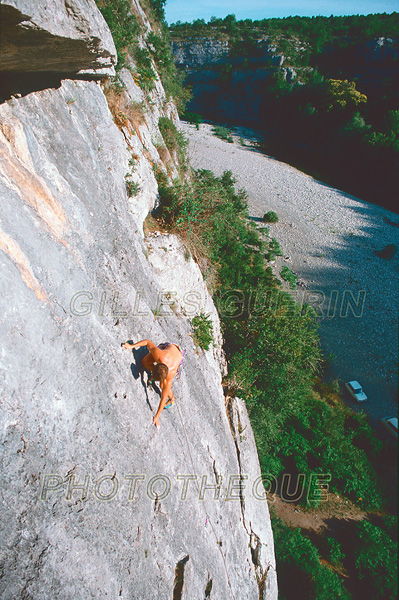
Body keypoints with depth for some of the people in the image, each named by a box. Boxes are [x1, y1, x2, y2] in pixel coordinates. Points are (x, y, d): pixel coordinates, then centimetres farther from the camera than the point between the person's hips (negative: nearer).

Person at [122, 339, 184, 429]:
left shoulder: (169, 376, -41)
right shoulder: (157, 353, -44)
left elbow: (163, 398, -32)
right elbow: (148, 342, -24)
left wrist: (157, 417, -25)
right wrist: (131, 346, -23)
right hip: (168, 346, 3)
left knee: (162, 385, -11)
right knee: (145, 362, -11)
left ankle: (172, 398, 21)